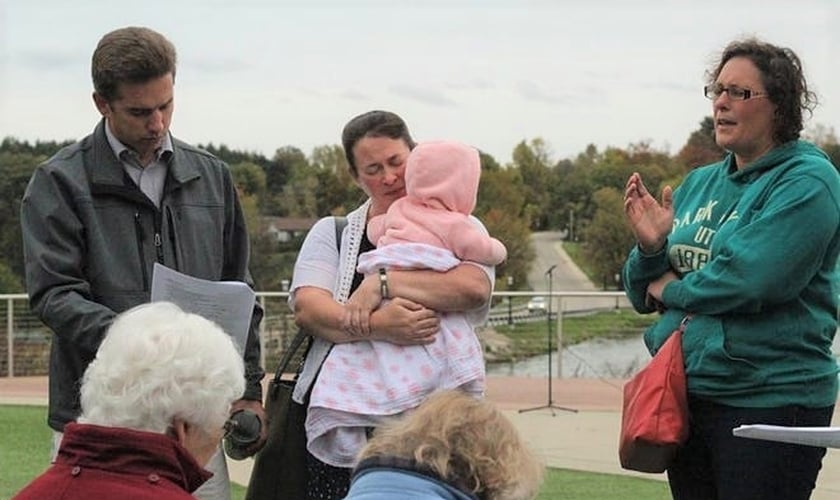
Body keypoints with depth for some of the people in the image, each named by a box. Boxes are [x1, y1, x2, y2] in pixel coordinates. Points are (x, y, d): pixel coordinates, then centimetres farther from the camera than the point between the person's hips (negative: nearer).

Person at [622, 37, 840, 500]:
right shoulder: (698, 183, 11)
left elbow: (751, 278, -23)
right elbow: (643, 296, 13)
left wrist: (673, 287, -7)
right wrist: (650, 247, -8)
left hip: (769, 402, -7)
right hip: (683, 393, 7)